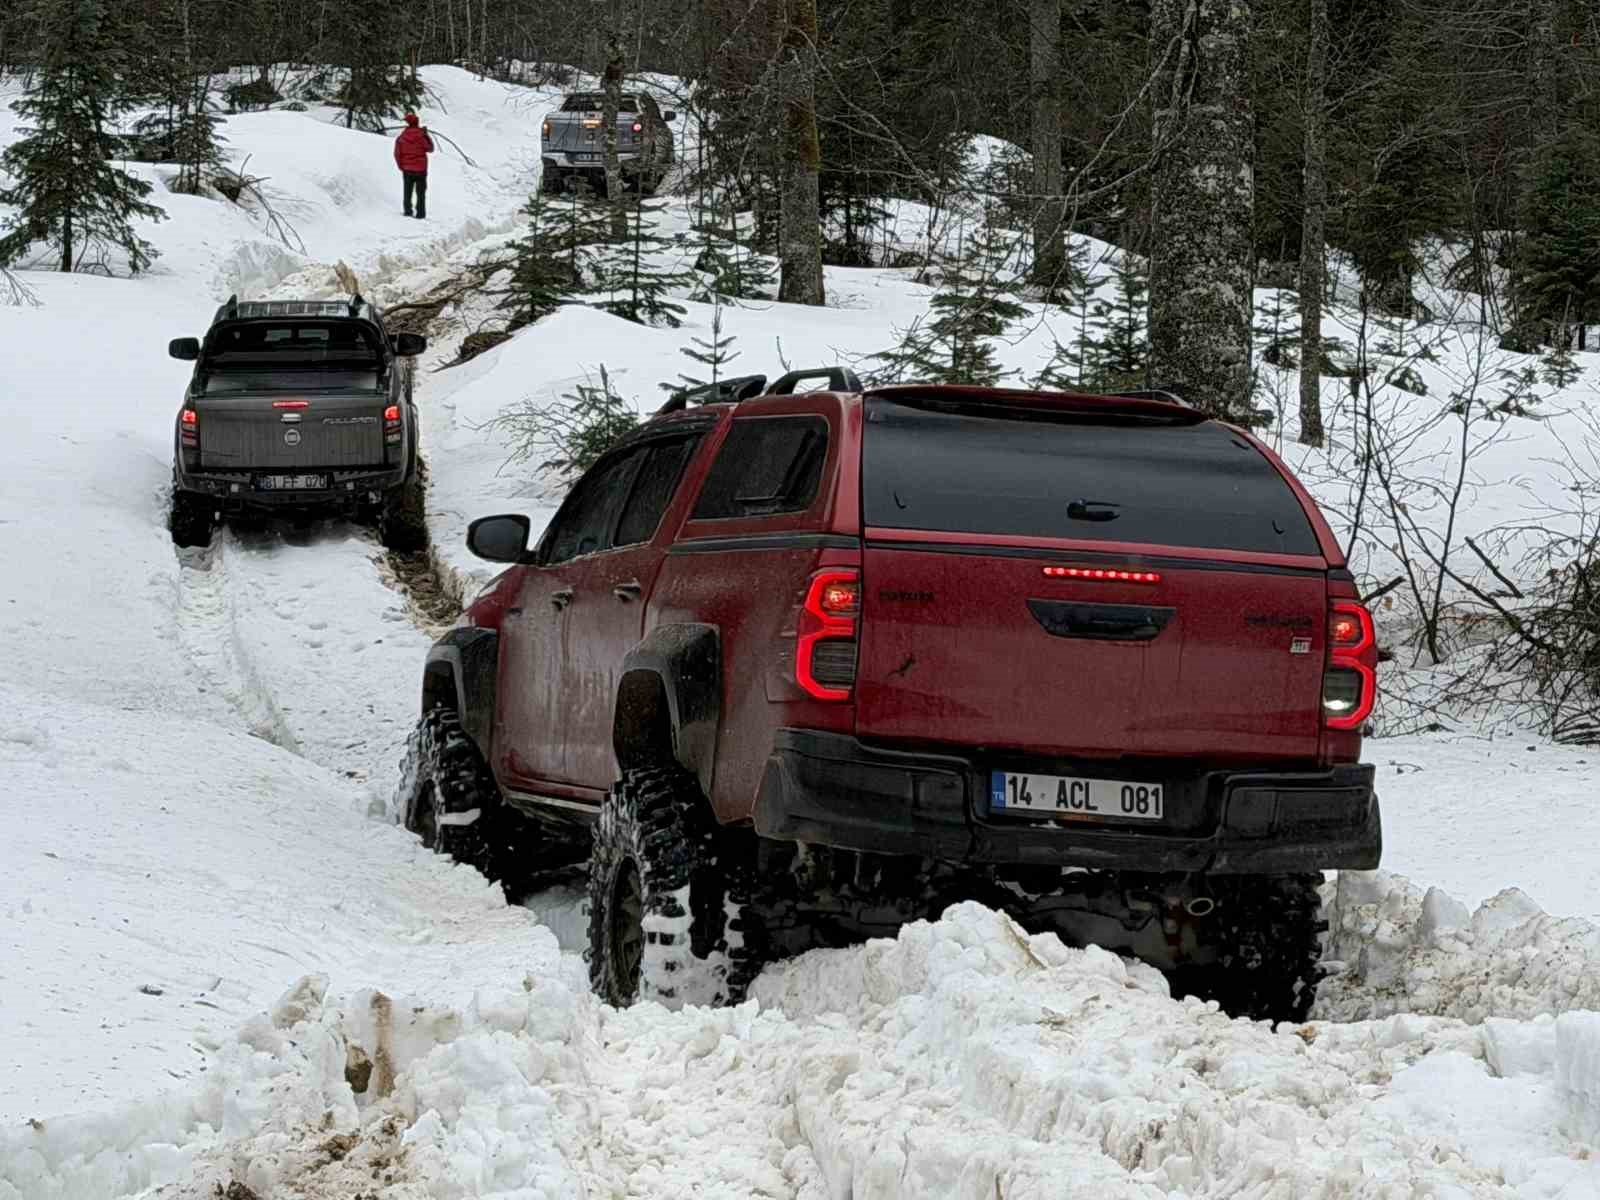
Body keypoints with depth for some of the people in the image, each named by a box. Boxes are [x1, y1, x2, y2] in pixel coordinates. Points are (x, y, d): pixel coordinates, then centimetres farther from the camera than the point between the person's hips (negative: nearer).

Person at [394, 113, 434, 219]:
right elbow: (430, 149, -3)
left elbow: (397, 153, -2)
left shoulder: (402, 137, -6)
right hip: (420, 169, -2)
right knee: (421, 192, 6)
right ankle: (420, 213, 4)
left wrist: (401, 166, 11)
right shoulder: (421, 135, -15)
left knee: (408, 191, 16)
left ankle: (407, 210, 16)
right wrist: (426, 135, 5)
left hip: (407, 169, 2)